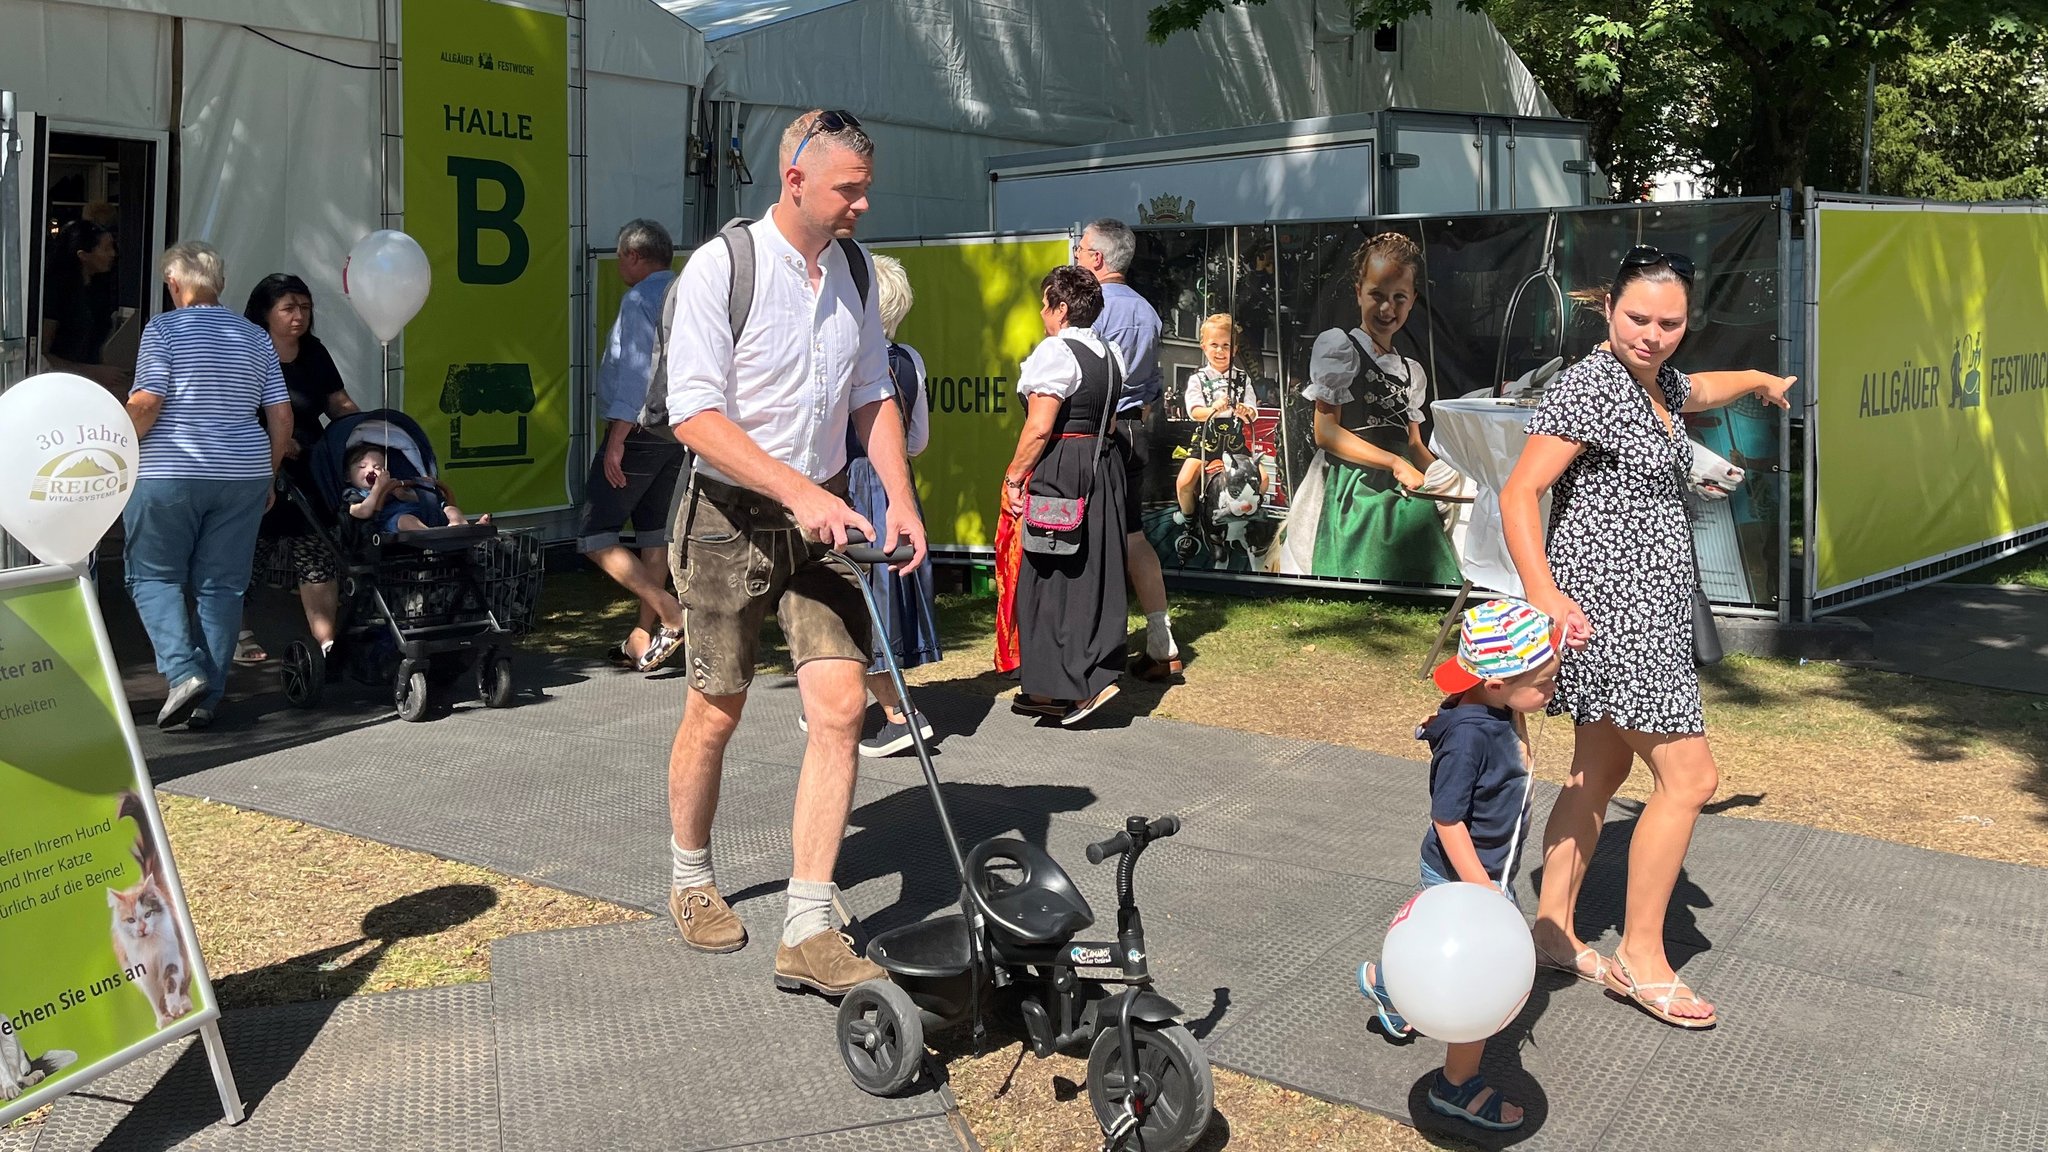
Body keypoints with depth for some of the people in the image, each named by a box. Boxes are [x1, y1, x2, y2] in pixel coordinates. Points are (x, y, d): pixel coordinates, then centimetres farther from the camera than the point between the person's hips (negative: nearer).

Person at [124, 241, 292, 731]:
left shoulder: (164, 329, -4)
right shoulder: (254, 337, 10)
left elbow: (146, 402, -14)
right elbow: (281, 416, 7)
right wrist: (266, 474, 16)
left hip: (168, 475, -4)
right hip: (243, 476, 4)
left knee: (153, 575, 9)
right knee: (222, 585, 8)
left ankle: (183, 672, -9)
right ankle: (209, 697, 8)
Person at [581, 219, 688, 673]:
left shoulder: (641, 299, -12)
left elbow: (635, 372, -20)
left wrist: (617, 439, -21)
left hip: (638, 430, -9)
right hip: (679, 431, 9)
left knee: (595, 536, -5)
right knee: (654, 532, 12)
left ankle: (670, 613, -14)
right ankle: (644, 636, 15)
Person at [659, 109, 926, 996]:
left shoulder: (855, 266, 7)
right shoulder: (721, 267, -12)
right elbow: (694, 414, -19)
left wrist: (900, 498, 0)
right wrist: (800, 493, -27)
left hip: (822, 516, 5)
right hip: (732, 516, -5)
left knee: (841, 706, -7)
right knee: (716, 714, 7)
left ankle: (807, 933, -2)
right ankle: (690, 880, 33)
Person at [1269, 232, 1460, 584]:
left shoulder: (1412, 372, 20)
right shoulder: (1338, 345, -2)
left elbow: (1414, 445, 19)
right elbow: (1325, 432, -11)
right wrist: (1395, 463, -18)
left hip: (1404, 496, 7)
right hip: (1351, 494, -6)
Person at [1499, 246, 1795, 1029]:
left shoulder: (1657, 383, 14)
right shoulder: (1589, 386, -14)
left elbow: (1699, 391, 40)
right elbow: (1519, 493, -20)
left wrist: (1758, 380, 59)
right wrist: (1543, 595, -30)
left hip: (1648, 606, 10)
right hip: (1607, 605, -10)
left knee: (1600, 771, 13)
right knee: (1688, 776, -7)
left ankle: (1553, 930, 22)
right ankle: (1641, 956, 5)